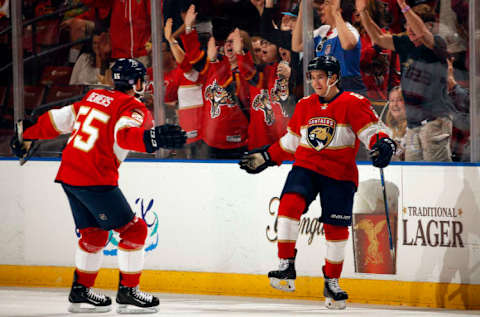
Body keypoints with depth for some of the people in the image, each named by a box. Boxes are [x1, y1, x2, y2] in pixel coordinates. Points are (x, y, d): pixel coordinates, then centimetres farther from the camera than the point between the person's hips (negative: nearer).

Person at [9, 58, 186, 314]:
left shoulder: (94, 97, 15)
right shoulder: (133, 108, -8)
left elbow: (59, 120, 20)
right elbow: (125, 134, -29)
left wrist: (27, 133, 30)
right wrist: (152, 139, -47)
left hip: (68, 175, 8)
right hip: (95, 179, -8)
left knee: (94, 233, 21)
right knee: (133, 230, 0)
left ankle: (80, 292, 25)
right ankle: (127, 293, 1)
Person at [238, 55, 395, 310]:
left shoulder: (353, 104, -4)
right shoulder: (304, 105, 11)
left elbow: (371, 131, -10)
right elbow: (291, 141, 21)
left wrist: (383, 145, -31)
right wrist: (266, 157, 18)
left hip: (339, 174, -3)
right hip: (305, 167, 3)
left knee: (336, 228, 1)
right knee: (290, 203, -24)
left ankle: (332, 282, 20)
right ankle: (286, 267, -20)